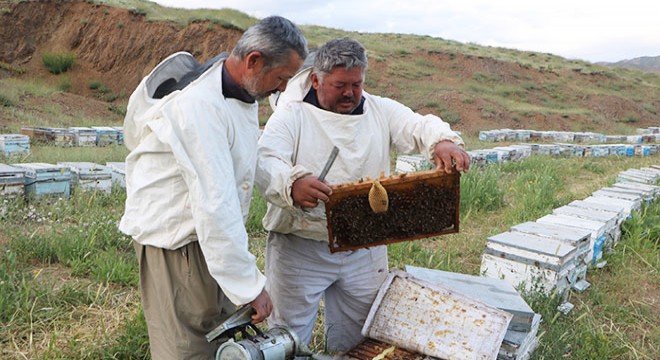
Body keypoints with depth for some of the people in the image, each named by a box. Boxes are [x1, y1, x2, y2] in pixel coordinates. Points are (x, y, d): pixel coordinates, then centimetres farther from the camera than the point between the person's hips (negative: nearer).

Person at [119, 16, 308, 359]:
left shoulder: (242, 92, 5)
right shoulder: (200, 104, -26)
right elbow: (214, 205, -30)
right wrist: (249, 284, -26)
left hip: (209, 232, 9)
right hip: (173, 238, -9)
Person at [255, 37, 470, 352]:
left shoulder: (381, 111, 6)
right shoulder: (292, 114, -7)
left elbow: (420, 126, -6)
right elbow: (264, 163, -20)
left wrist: (444, 141, -30)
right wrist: (293, 184, -43)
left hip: (365, 252, 4)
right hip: (300, 250, -3)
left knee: (355, 341, 19)